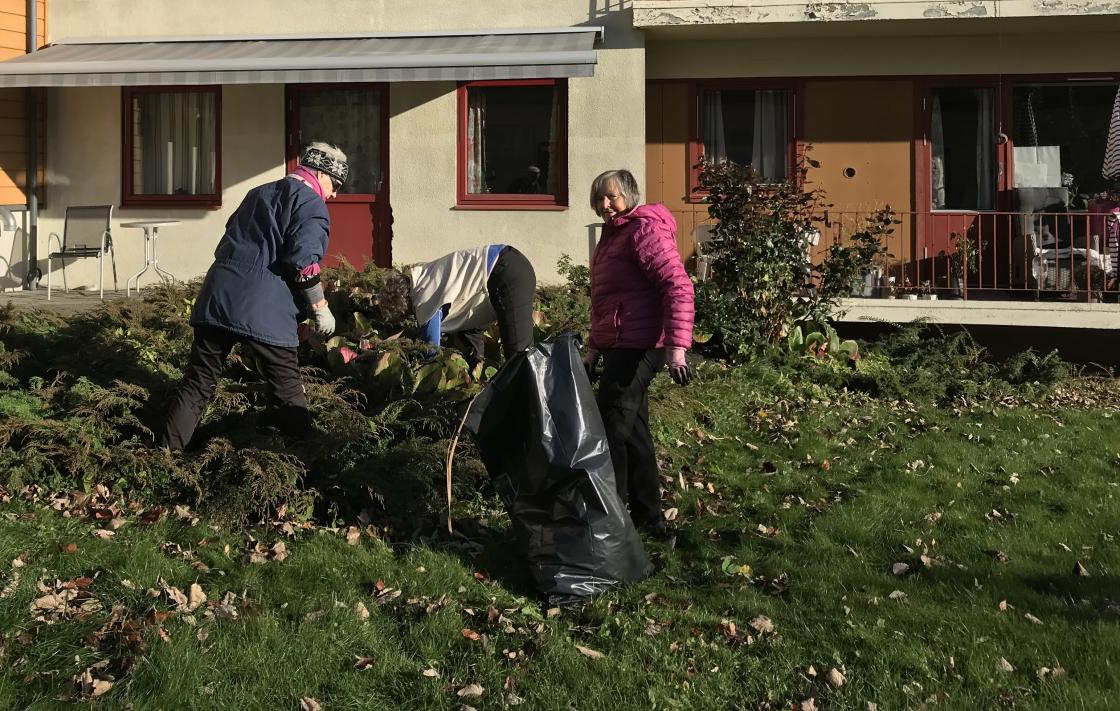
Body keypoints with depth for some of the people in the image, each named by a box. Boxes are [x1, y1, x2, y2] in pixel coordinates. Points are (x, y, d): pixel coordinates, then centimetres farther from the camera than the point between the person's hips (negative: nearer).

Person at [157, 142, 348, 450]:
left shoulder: (258, 193, 25)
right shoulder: (311, 204, -1)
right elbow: (303, 262, -13)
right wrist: (321, 309, -6)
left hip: (217, 298, 7)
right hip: (263, 310, -7)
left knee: (197, 383, 10)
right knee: (288, 390, 6)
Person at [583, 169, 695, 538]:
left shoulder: (644, 229, -12)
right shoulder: (613, 235, 19)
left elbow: (678, 287, -21)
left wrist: (676, 346, -28)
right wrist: (595, 348, 23)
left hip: (638, 347, -10)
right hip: (618, 347, 10)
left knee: (610, 429, -9)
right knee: (633, 431, 14)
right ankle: (648, 517, 22)